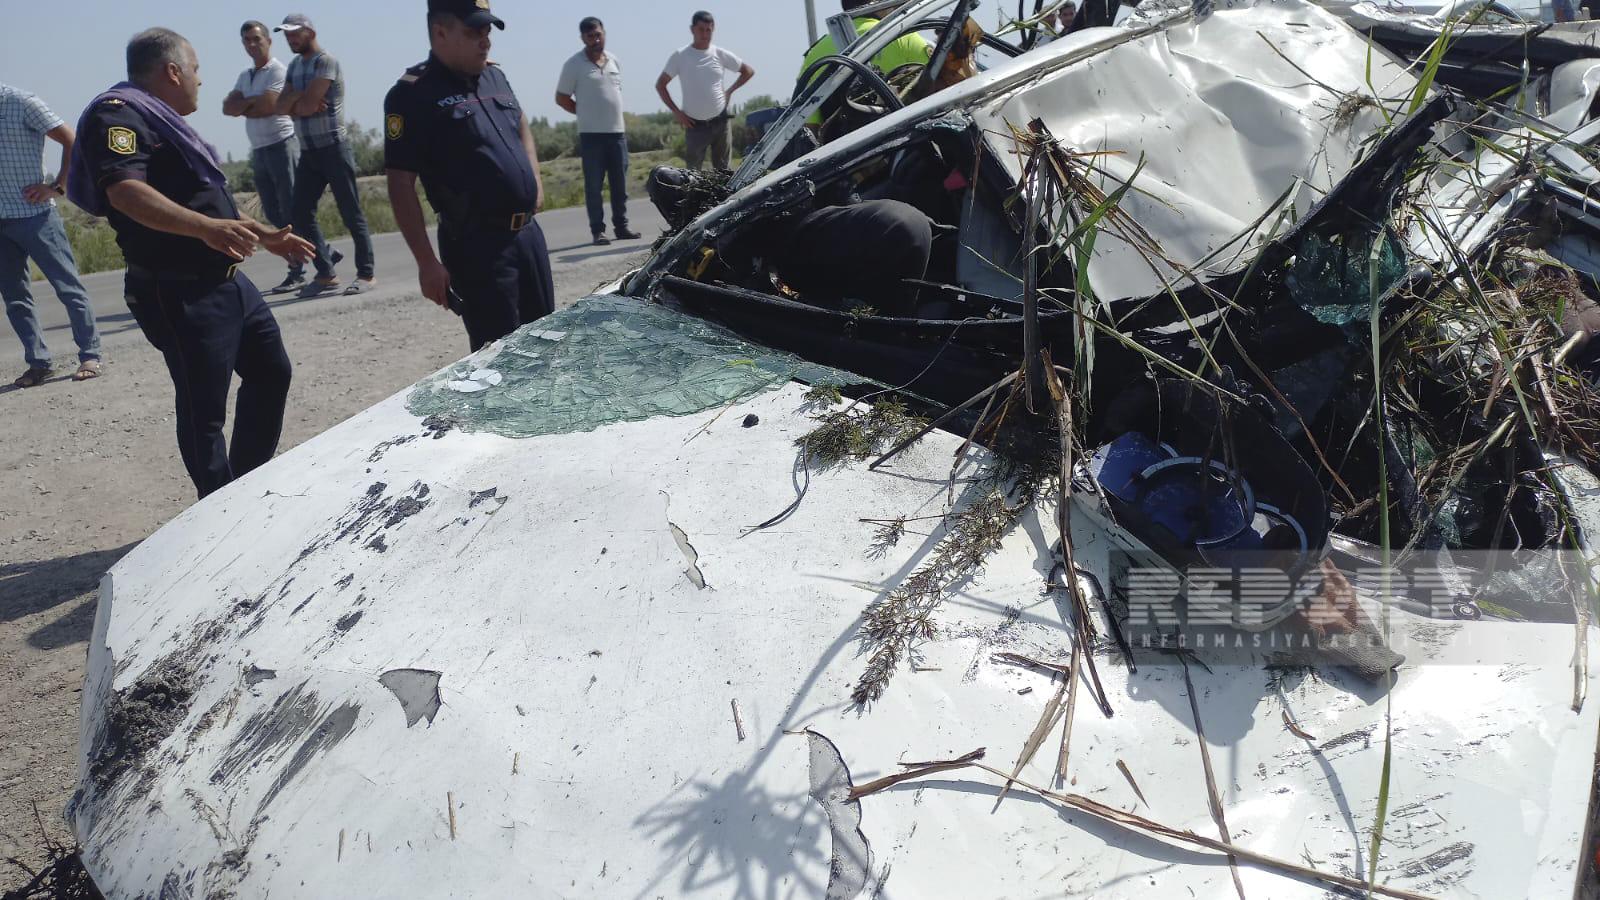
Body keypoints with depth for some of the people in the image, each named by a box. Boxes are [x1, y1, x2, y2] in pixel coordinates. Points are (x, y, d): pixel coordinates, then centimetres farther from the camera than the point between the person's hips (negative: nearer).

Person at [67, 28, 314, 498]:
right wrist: (206, 227, -43)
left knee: (271, 372, 18)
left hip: (228, 282, 11)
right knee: (204, 412, -3)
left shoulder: (163, 121, 19)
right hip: (180, 295, -10)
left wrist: (264, 236, 33)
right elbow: (125, 192, -30)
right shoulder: (118, 115, -13)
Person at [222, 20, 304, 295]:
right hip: (259, 151, 8)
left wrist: (242, 106, -1)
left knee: (290, 210, -8)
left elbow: (266, 107, -18)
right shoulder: (244, 76, 18)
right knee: (273, 213, 9)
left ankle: (297, 272, -7)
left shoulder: (277, 71, -6)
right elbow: (227, 108, 7)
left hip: (281, 145, -8)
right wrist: (252, 102, -10)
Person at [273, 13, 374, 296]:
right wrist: (300, 99, -12)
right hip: (308, 153, 8)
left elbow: (307, 105, -18)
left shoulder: (326, 62, -9)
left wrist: (294, 104, 1)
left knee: (351, 213, -4)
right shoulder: (294, 66, 17)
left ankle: (365, 274, 1)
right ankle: (326, 272, 10)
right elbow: (282, 107, 6)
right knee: (301, 214, 3)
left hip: (334, 149, -8)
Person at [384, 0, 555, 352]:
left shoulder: (494, 75, 11)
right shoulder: (413, 94, -11)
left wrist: (535, 182, 12)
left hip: (528, 231, 7)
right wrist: (427, 262, -17)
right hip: (476, 244, -7)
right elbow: (401, 185, -13)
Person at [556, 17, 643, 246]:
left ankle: (621, 226, 16)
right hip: (591, 134, -5)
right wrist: (587, 114, 2)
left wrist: (611, 115, 13)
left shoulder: (614, 61, 11)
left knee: (620, 184, 8)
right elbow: (561, 98, 0)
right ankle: (597, 230, 2)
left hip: (617, 131, 5)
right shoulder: (574, 64, -5)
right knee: (594, 185, -2)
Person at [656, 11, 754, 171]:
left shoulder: (720, 55, 2)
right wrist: (676, 111, -4)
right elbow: (660, 85, 3)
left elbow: (749, 71, 14)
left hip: (720, 122, 2)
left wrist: (730, 91, 3)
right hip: (695, 125, -2)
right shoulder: (680, 56, -2)